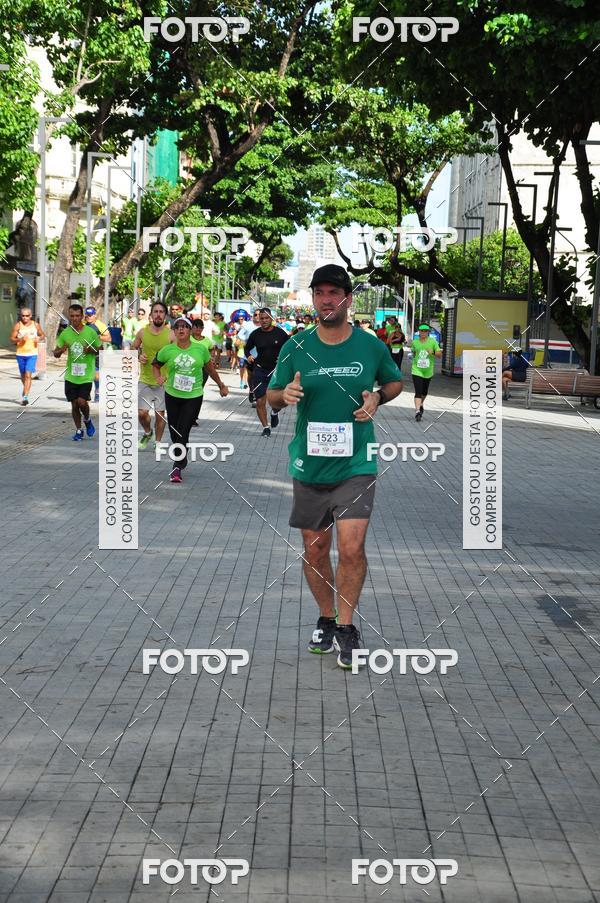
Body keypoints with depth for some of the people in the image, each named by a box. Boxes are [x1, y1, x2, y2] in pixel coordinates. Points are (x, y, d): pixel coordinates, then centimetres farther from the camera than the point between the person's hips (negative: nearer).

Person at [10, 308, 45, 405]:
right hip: (20, 354, 2)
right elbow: (12, 339, -2)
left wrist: (39, 338, -9)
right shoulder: (17, 326, -3)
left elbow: (42, 335, 13)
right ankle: (26, 390, 43)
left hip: (32, 354, -2)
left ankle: (25, 397, -19)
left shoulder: (36, 325, 0)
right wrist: (20, 339, -21)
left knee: (28, 375, -14)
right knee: (23, 375, 16)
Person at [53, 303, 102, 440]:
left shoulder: (91, 332, -5)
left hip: (86, 376, -3)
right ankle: (79, 430, 24)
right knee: (74, 404, 6)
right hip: (71, 376, 3)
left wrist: (91, 350, -16)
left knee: (82, 402, -15)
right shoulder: (65, 333, 1)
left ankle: (87, 419, 17)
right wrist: (61, 350, -16)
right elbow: (55, 353, 7)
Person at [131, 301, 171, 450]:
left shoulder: (170, 335, -7)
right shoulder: (142, 332, 0)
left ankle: (158, 442, 22)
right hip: (145, 380, 1)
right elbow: (133, 348, 14)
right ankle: (147, 433, 27)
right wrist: (138, 356, -6)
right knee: (141, 412, -3)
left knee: (160, 414, 5)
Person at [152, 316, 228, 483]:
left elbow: (210, 369, 12)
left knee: (183, 432, -11)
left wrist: (221, 386, 21)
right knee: (174, 432, 9)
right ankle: (182, 461, 33)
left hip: (194, 397, -2)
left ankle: (178, 468, -7)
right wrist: (158, 377, -9)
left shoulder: (201, 349, -2)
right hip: (172, 396, 2)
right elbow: (155, 364, 11)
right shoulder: (168, 350, -4)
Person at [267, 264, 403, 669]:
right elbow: (272, 394, 10)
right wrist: (286, 394, -14)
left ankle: (346, 627, 4)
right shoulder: (296, 348, 0)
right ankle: (326, 620, 30)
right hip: (309, 465, 2)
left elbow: (395, 381, 17)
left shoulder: (371, 346, -1)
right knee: (315, 549, 10)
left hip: (355, 464, -2)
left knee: (351, 548, -12)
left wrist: (377, 397, -5)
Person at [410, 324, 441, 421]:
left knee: (424, 391, 20)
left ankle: (421, 405, 47)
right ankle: (417, 411, -21)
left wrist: (433, 352, -22)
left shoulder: (432, 342, -3)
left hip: (428, 371, 1)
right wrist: (414, 358, 9)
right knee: (418, 392, -15)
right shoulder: (415, 342, 1)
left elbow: (439, 354, -3)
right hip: (417, 370, -1)